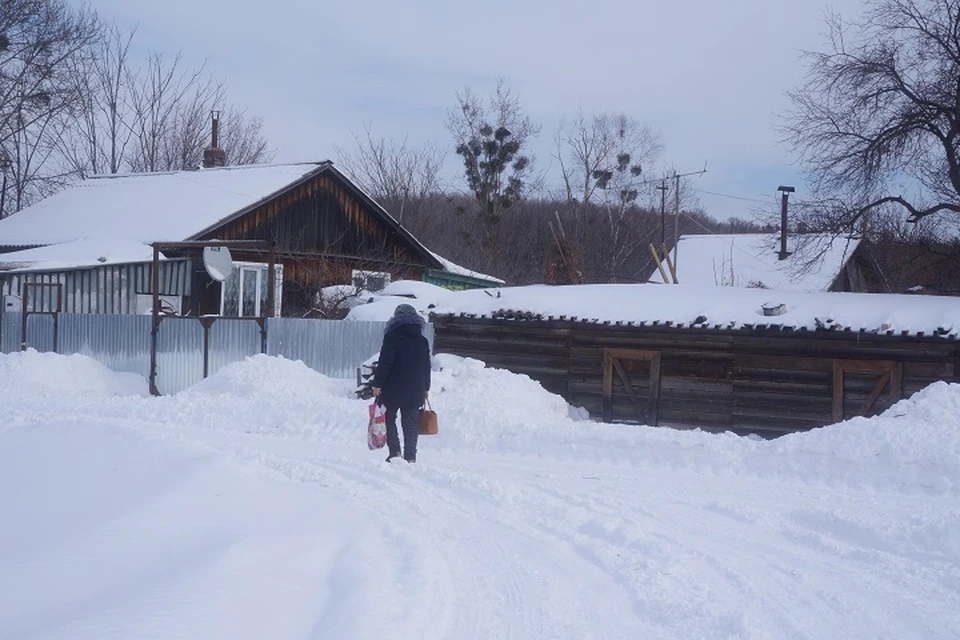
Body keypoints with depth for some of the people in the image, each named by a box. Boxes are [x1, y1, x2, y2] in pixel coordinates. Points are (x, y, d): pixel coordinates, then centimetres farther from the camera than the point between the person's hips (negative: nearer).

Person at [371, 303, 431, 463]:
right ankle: (410, 456, 6)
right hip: (415, 391, 4)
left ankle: (394, 451, -4)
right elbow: (426, 367, 14)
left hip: (392, 389, -4)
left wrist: (377, 383, -8)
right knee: (411, 423, 8)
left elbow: (385, 363, -13)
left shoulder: (392, 337, -9)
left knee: (388, 419, 8)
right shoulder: (423, 342, 9)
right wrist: (426, 388, 22)